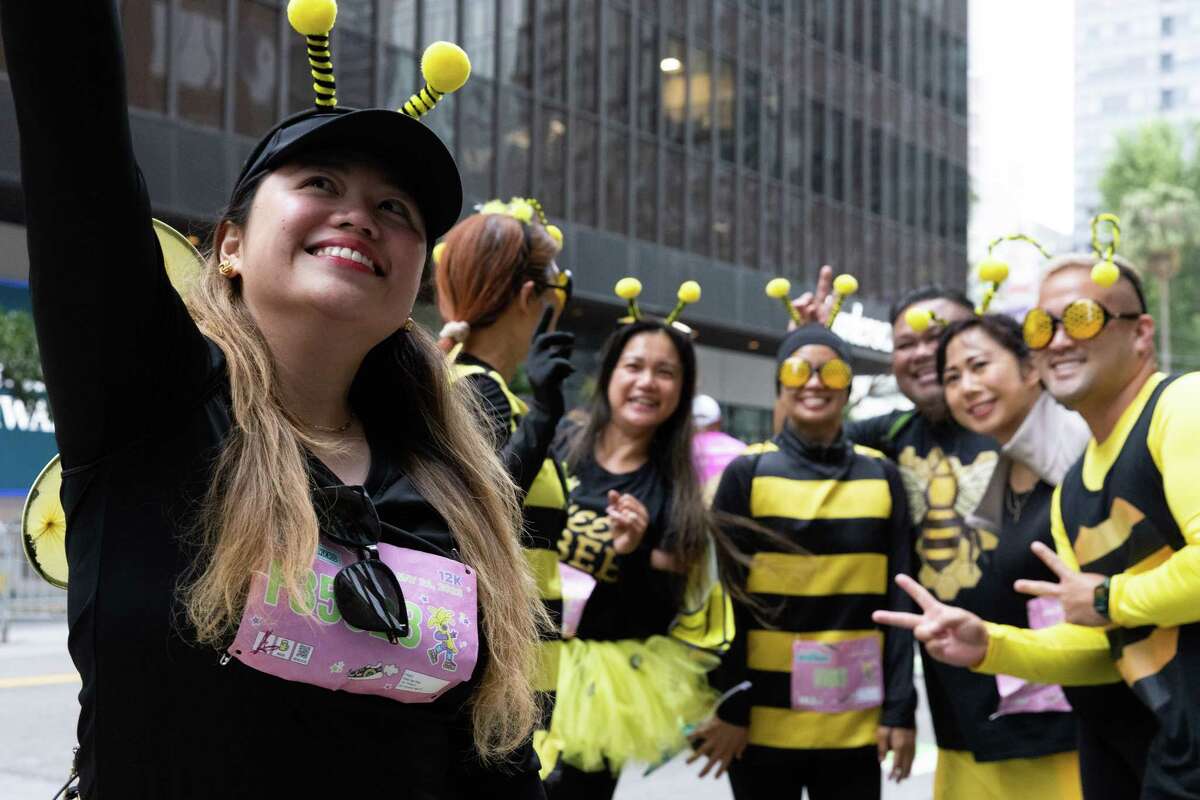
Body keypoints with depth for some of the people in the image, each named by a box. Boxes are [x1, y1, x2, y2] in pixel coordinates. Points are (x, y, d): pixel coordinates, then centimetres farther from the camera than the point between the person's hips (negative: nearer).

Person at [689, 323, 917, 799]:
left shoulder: (881, 476, 5)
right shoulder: (748, 472, -1)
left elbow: (899, 598, 4)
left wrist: (901, 707, -1)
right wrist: (729, 707, -6)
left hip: (856, 721, 2)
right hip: (765, 719, -2)